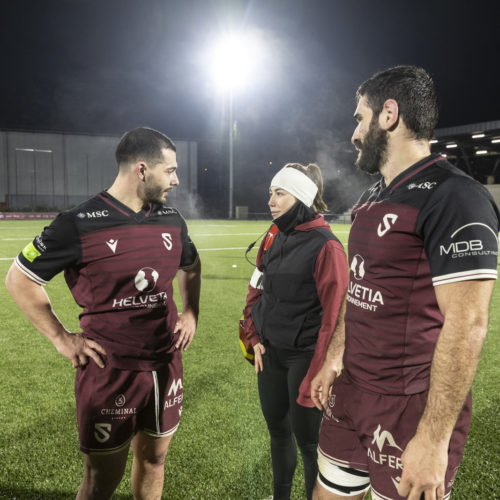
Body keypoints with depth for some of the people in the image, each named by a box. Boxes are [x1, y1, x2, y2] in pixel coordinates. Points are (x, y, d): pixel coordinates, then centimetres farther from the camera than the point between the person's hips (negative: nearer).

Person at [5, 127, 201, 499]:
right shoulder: (79, 224, -15)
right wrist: (61, 338, -6)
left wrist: (191, 314, 10)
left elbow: (191, 267, 21)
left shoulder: (172, 220, 1)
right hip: (108, 372, -4)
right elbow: (19, 280, -4)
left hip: (166, 366, 5)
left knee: (153, 458, 20)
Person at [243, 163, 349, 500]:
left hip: (304, 356, -7)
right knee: (278, 431, 22)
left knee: (308, 440, 8)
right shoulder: (274, 238, 4)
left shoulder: (326, 246, -18)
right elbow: (257, 291, 14)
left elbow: (334, 316, -19)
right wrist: (256, 338, 7)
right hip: (270, 353, 7)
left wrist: (316, 377, -19)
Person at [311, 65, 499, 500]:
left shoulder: (454, 199, -18)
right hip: (351, 389, 8)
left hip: (411, 409, -7)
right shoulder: (373, 198, 9)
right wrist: (334, 358, 16)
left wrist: (434, 439, -21)